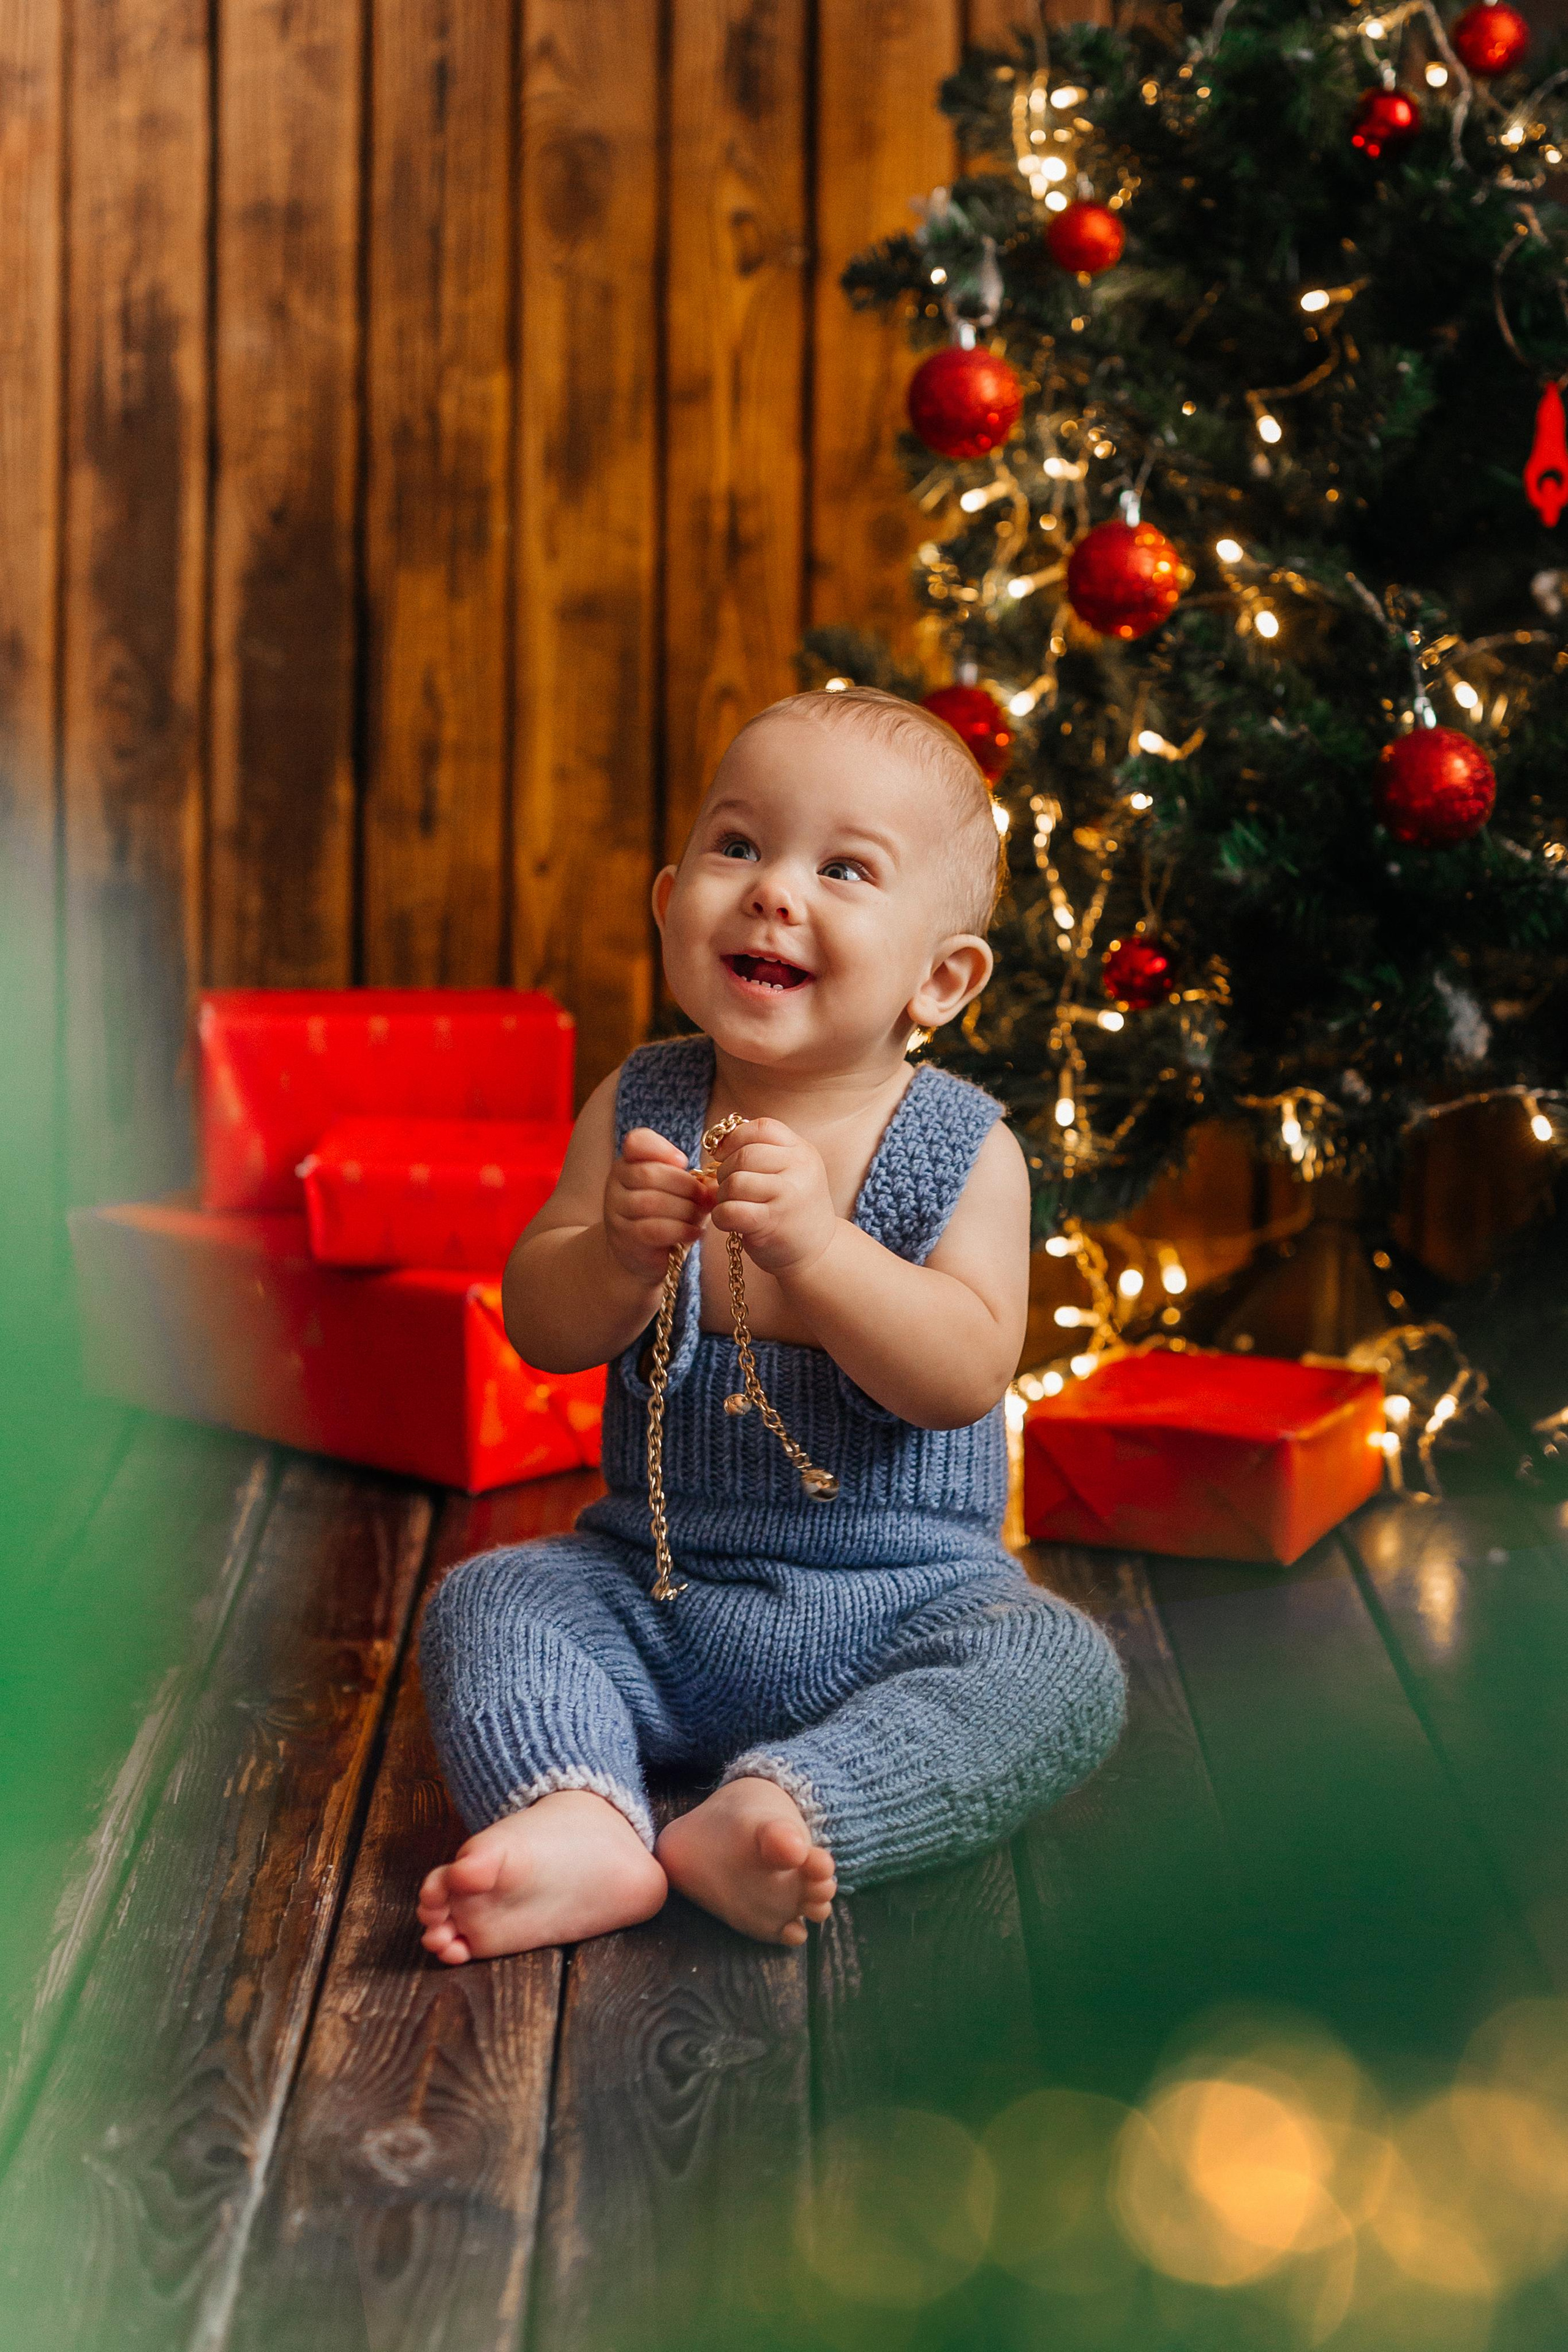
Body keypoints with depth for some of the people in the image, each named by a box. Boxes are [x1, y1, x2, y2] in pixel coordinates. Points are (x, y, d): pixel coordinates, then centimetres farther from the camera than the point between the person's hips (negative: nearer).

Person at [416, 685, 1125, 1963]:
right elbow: (543, 1331, -4)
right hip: (654, 1588, 3)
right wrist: (621, 1253, -26)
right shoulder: (640, 1106, -1)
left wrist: (814, 1245, -34)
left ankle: (780, 1814, -36)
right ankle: (579, 1821, -34)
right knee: (487, 1603, -16)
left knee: (1065, 1673, -25)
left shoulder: (964, 1147, -9)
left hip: (899, 1600, -2)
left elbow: (964, 1375, -20)